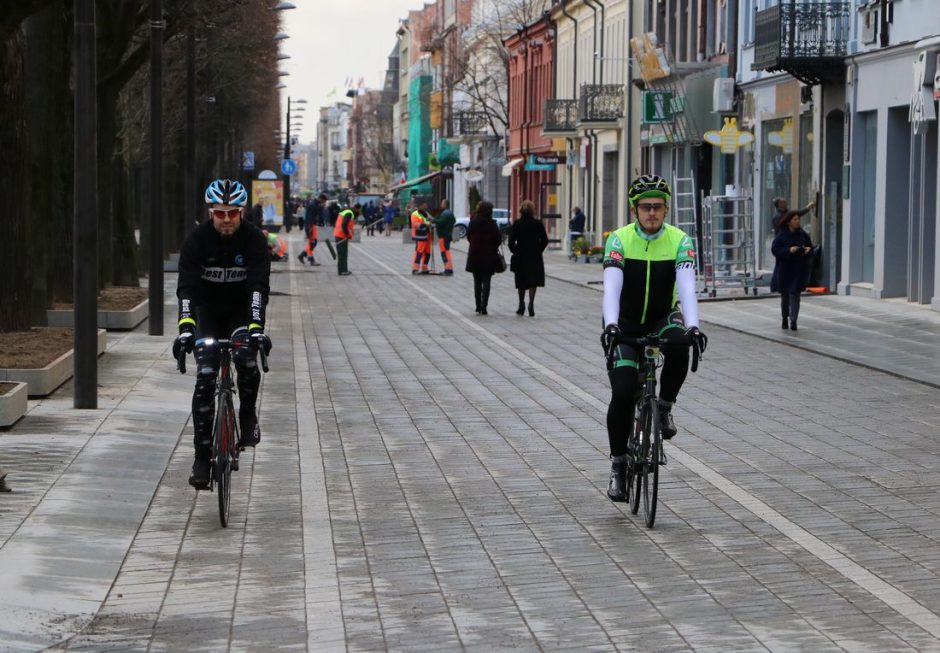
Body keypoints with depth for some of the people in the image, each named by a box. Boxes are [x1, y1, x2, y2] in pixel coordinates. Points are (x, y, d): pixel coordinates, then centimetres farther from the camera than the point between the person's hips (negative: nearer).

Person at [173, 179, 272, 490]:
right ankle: (202, 456, -7)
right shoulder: (197, 239, -18)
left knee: (246, 359, -29)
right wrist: (185, 327, -43)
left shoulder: (254, 239, -19)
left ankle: (248, 415, 0)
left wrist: (256, 327, -44)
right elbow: (186, 286, -27)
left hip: (242, 310, 0)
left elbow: (259, 285, -29)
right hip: (207, 312, 0)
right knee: (205, 378, -12)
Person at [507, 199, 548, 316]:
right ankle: (531, 304, -18)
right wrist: (538, 251, 10)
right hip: (535, 257, 0)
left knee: (521, 282, 14)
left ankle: (521, 306, 21)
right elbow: (545, 240, -2)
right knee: (533, 281, 0)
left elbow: (511, 241, -8)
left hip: (520, 257, 1)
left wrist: (515, 251, 6)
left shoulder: (516, 224, -6)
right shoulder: (538, 224, -4)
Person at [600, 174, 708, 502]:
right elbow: (611, 287, -28)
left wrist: (693, 326, -42)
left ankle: (664, 407, -11)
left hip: (663, 318, 1)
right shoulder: (619, 240, -16)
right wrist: (610, 325, -45)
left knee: (678, 347, -35)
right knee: (622, 394, -13)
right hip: (626, 324, 0)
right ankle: (618, 466, 2)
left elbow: (687, 287, -25)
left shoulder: (680, 241, -14)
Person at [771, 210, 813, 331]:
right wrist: (789, 250, -24)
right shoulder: (782, 235, -7)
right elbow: (775, 249, -12)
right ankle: (785, 318, 31)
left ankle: (793, 321, -11)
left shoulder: (802, 234, 1)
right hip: (784, 269, -1)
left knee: (795, 294, -8)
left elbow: (810, 246, 12)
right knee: (785, 295, 13)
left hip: (799, 270, 1)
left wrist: (808, 249, -11)